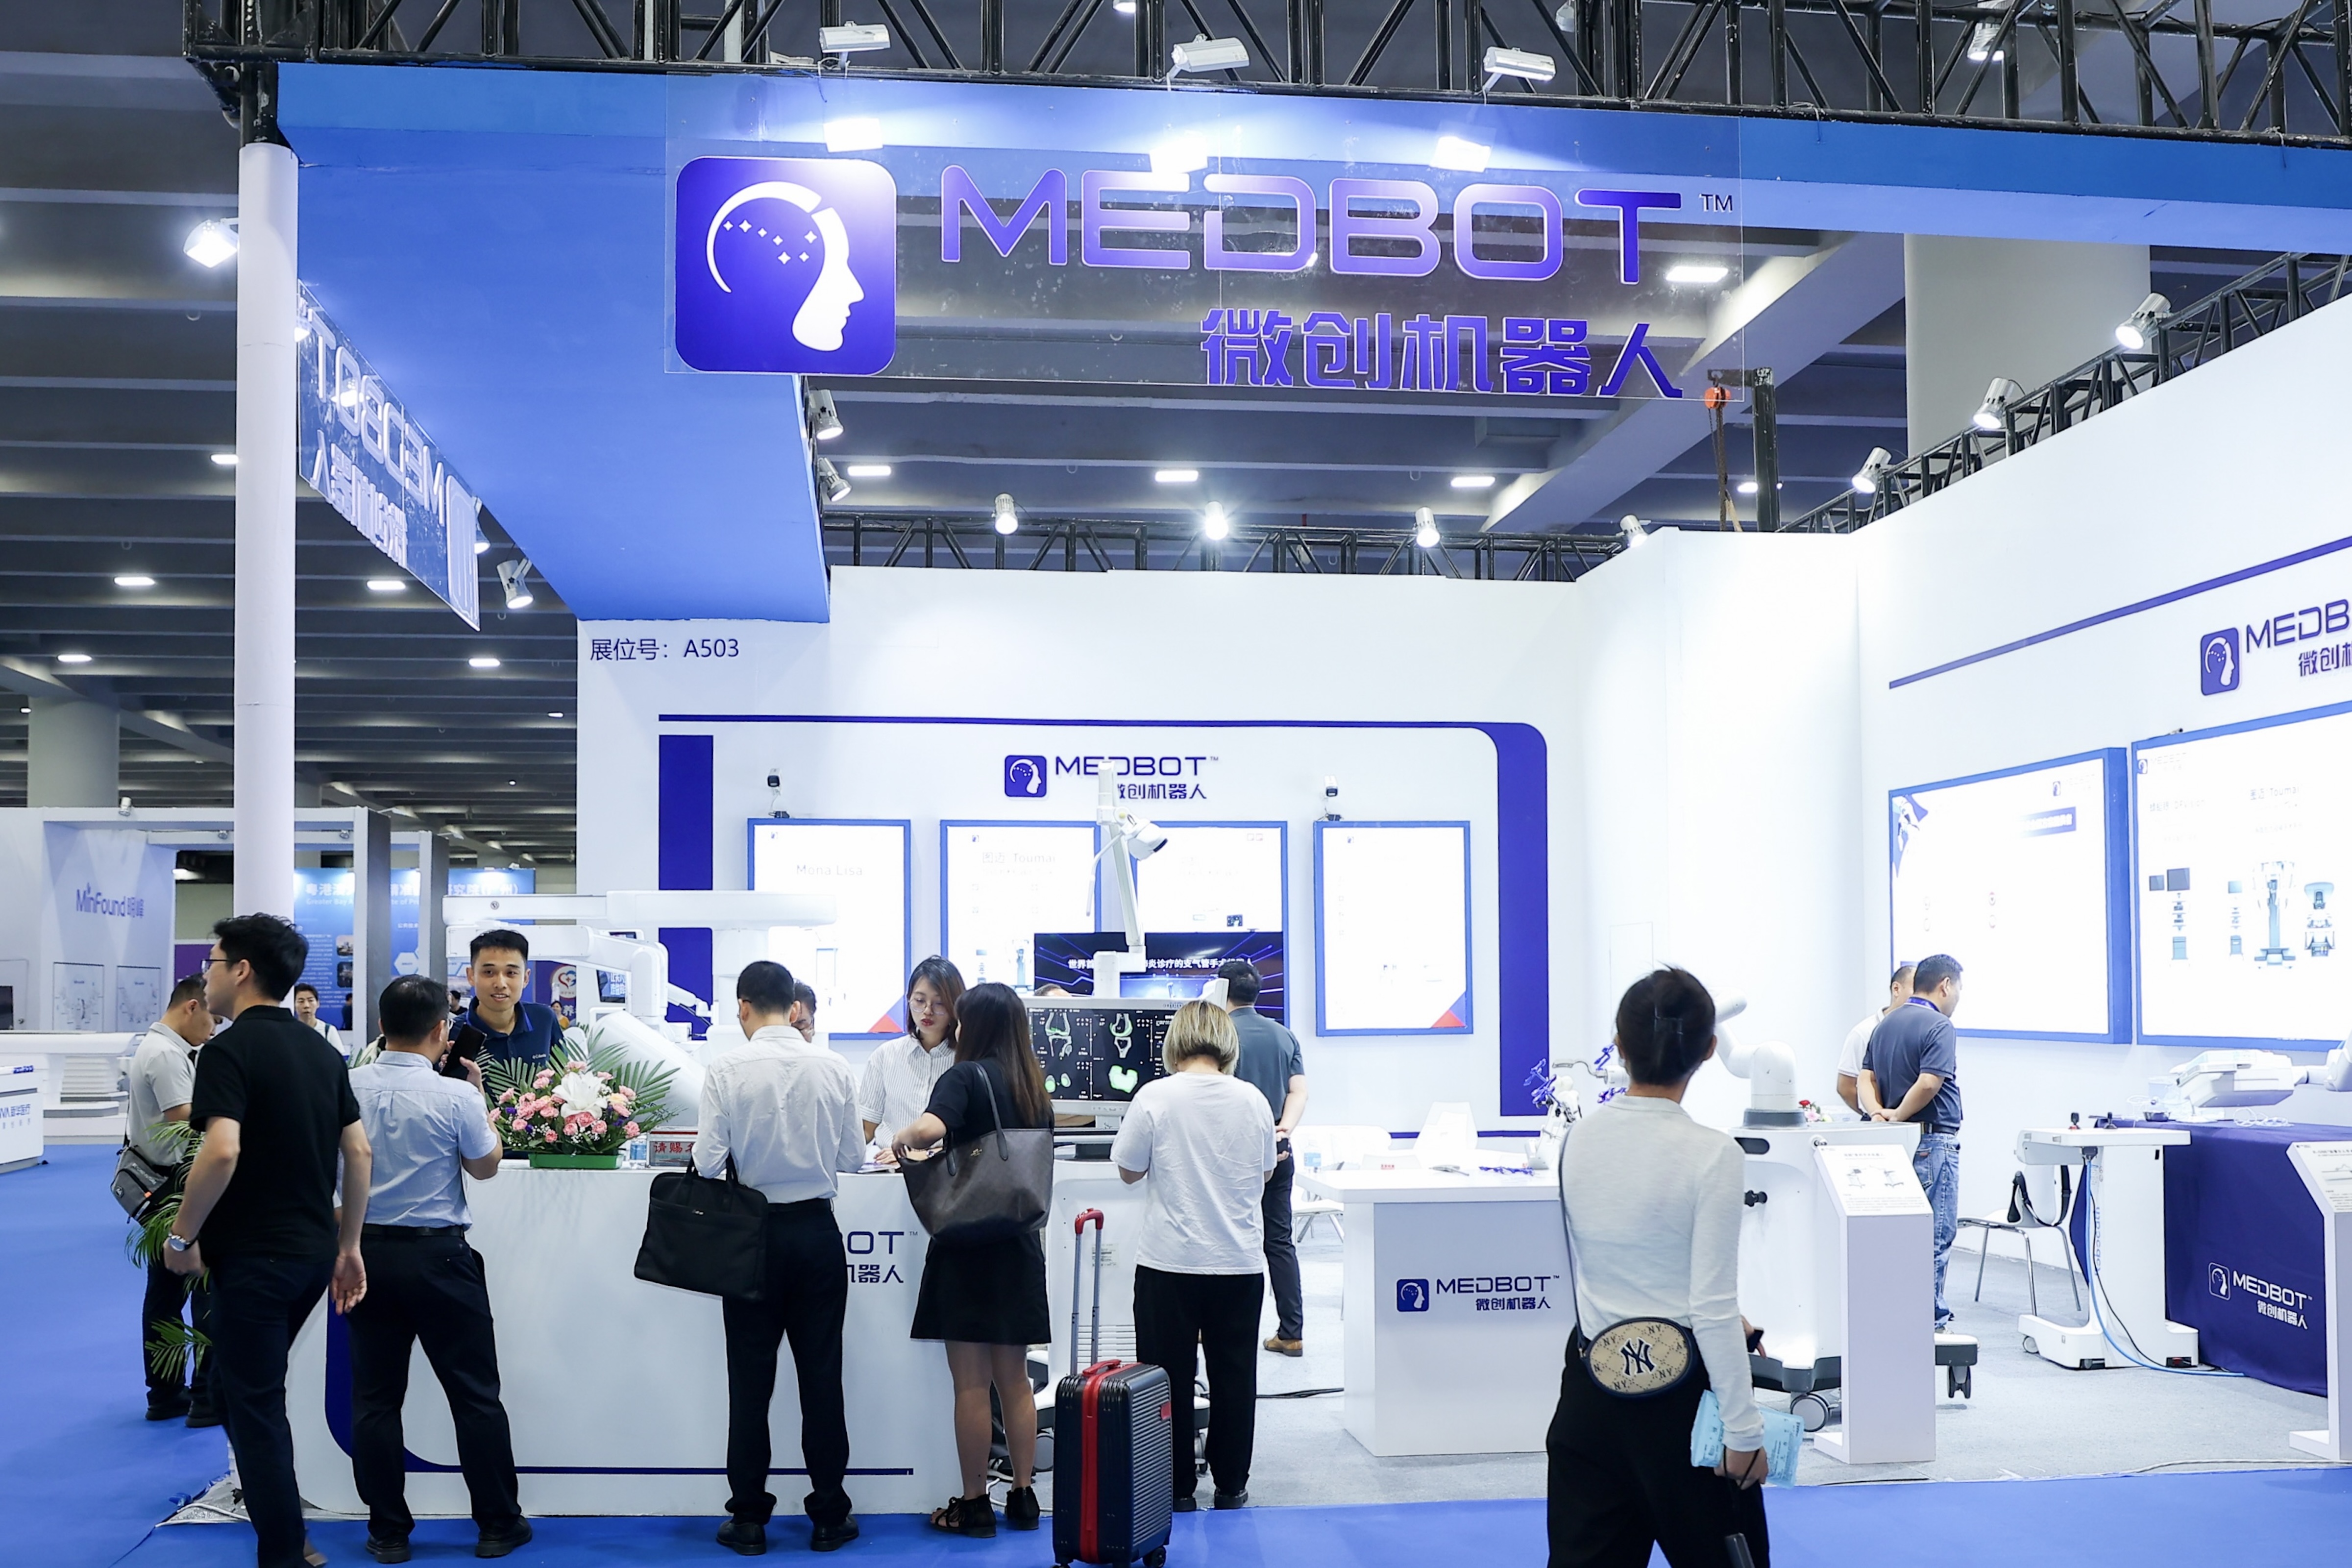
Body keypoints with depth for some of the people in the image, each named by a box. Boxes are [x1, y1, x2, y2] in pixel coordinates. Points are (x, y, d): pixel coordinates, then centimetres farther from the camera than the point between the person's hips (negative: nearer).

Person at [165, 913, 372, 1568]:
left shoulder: (229, 1050, -13)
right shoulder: (322, 1051, 9)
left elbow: (222, 1151, -26)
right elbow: (358, 1153, 9)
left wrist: (182, 1236, -13)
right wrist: (348, 1247, 14)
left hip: (254, 1255, -8)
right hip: (314, 1252, 8)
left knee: (255, 1407, 3)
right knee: (237, 1385, 25)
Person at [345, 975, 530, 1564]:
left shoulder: (348, 1087, -4)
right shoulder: (455, 1096, -15)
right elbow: (485, 1166, 0)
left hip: (367, 1254, 3)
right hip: (437, 1256, -3)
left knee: (375, 1398, 10)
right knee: (475, 1395, 8)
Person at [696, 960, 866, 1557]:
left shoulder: (728, 1070, -10)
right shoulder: (833, 1069, -5)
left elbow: (708, 1161, -13)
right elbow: (853, 1157, 1)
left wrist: (746, 1149, 8)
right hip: (817, 1232, 1)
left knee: (751, 1380, 8)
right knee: (821, 1375, 8)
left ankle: (749, 1519, 14)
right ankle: (829, 1517, 15)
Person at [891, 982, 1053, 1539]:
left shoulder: (967, 1076, -11)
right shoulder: (1035, 1087, 9)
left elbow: (929, 1127, -31)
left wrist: (901, 1139, -8)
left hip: (968, 1243, -6)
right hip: (1020, 1246, 6)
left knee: (971, 1382, 1)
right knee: (1015, 1379, 13)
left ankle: (974, 1504, 7)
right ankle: (1023, 1495, 18)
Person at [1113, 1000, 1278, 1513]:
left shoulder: (1155, 1096, -12)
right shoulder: (1252, 1099, -3)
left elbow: (1129, 1170, -3)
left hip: (1169, 1263, -2)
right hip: (1240, 1262, 3)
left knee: (1170, 1379, 7)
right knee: (1233, 1376, 12)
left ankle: (1177, 1490, 13)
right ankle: (1231, 1486, 20)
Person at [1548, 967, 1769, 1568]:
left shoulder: (1580, 1140, -1)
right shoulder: (1711, 1156, -18)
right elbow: (1713, 1310, -18)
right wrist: (1744, 1430, -10)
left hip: (1591, 1386, 5)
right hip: (1678, 1395, -5)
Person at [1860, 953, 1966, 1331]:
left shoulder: (1885, 1025, 14)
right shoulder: (1939, 1027, -13)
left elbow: (1867, 1077, 7)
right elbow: (1929, 1084, -24)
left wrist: (1878, 1111, -7)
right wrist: (1899, 1116, -12)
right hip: (1933, 1142, -8)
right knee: (1936, 1235, -2)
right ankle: (1930, 1321, 1)